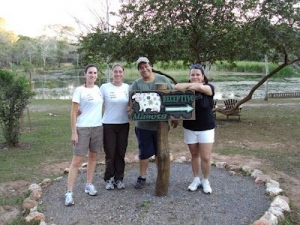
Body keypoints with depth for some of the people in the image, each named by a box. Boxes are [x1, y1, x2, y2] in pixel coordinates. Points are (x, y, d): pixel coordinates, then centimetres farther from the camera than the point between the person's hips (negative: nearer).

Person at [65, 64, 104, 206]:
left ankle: (89, 185, 27)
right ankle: (69, 192, 1)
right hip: (82, 128, -5)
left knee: (93, 157, 13)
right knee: (77, 160, -5)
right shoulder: (79, 90, -8)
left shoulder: (98, 89, 8)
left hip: (98, 127, 6)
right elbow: (74, 112, -9)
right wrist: (74, 132, -14)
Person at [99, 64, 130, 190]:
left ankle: (119, 179, 23)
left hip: (124, 124, 3)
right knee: (110, 154, 3)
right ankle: (109, 179, 20)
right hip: (108, 125, -2)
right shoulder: (105, 87, -6)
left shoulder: (127, 87, 3)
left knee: (121, 153, 9)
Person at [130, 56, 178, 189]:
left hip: (161, 124, 1)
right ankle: (142, 178, 24)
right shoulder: (136, 84, 1)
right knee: (144, 152, 9)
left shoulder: (163, 80, 2)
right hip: (143, 125, 0)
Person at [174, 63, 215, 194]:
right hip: (189, 128, 2)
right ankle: (196, 179, 29)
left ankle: (205, 181, 20)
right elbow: (176, 87, -20)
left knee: (206, 158, 0)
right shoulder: (186, 88, 2)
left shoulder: (209, 88, -5)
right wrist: (191, 85, -21)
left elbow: (200, 87, -27)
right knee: (194, 155, 14)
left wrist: (188, 88, -13)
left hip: (206, 128, -2)